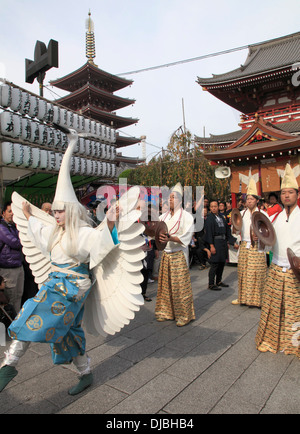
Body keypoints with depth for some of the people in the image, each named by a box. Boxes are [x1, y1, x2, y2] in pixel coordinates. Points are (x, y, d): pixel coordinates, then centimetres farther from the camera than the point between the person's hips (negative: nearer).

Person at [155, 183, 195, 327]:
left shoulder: (186, 216, -5)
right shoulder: (164, 216, 11)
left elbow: (186, 237, -14)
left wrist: (170, 238, -28)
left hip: (179, 255, -5)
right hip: (165, 254, 5)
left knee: (180, 286, -1)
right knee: (165, 284, 11)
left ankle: (184, 315, 13)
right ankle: (167, 312, 25)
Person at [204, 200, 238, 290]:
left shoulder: (221, 217, 12)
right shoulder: (209, 218, -8)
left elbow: (227, 230, 15)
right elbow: (209, 232, -14)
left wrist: (233, 242, 13)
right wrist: (211, 245, -21)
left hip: (223, 242, 7)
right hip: (215, 242, -7)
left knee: (222, 263, 13)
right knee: (215, 264, -5)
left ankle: (218, 281, 27)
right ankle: (211, 284, 5)